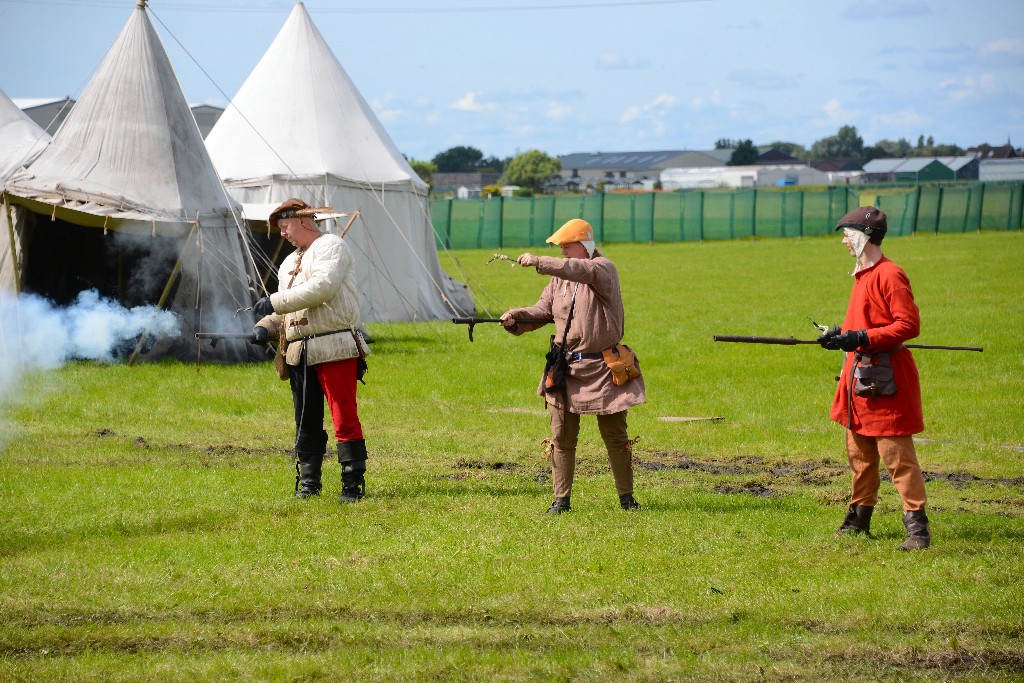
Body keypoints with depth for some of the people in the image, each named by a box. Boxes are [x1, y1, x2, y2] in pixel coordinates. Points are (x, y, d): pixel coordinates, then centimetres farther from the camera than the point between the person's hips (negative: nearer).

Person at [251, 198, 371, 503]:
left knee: (344, 418, -10)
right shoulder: (289, 264, 25)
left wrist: (275, 301, -16)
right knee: (306, 422, 9)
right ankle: (308, 482, 15)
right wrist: (266, 326, 1)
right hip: (300, 354, 8)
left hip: (334, 349, -8)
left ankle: (353, 483, -7)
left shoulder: (330, 246, -1)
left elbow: (322, 287, -18)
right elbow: (284, 309, 23)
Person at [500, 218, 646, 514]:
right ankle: (562, 498, 10)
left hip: (602, 368, -5)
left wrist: (541, 263, -34)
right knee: (562, 437, 4)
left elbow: (585, 271, -30)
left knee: (615, 436, 5)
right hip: (566, 367, 5)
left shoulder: (604, 269, -8)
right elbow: (543, 310, 8)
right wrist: (515, 318, -12)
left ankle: (626, 497, 16)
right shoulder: (560, 277, 12)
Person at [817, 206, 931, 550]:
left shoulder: (889, 275, -15)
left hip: (886, 378, -10)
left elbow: (909, 325, -20)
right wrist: (843, 334, 7)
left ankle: (917, 526, -10)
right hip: (859, 376, 10)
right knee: (859, 453, 16)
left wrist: (863, 338, -24)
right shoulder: (862, 276, 15)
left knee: (896, 452, -11)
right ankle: (859, 517, 26)